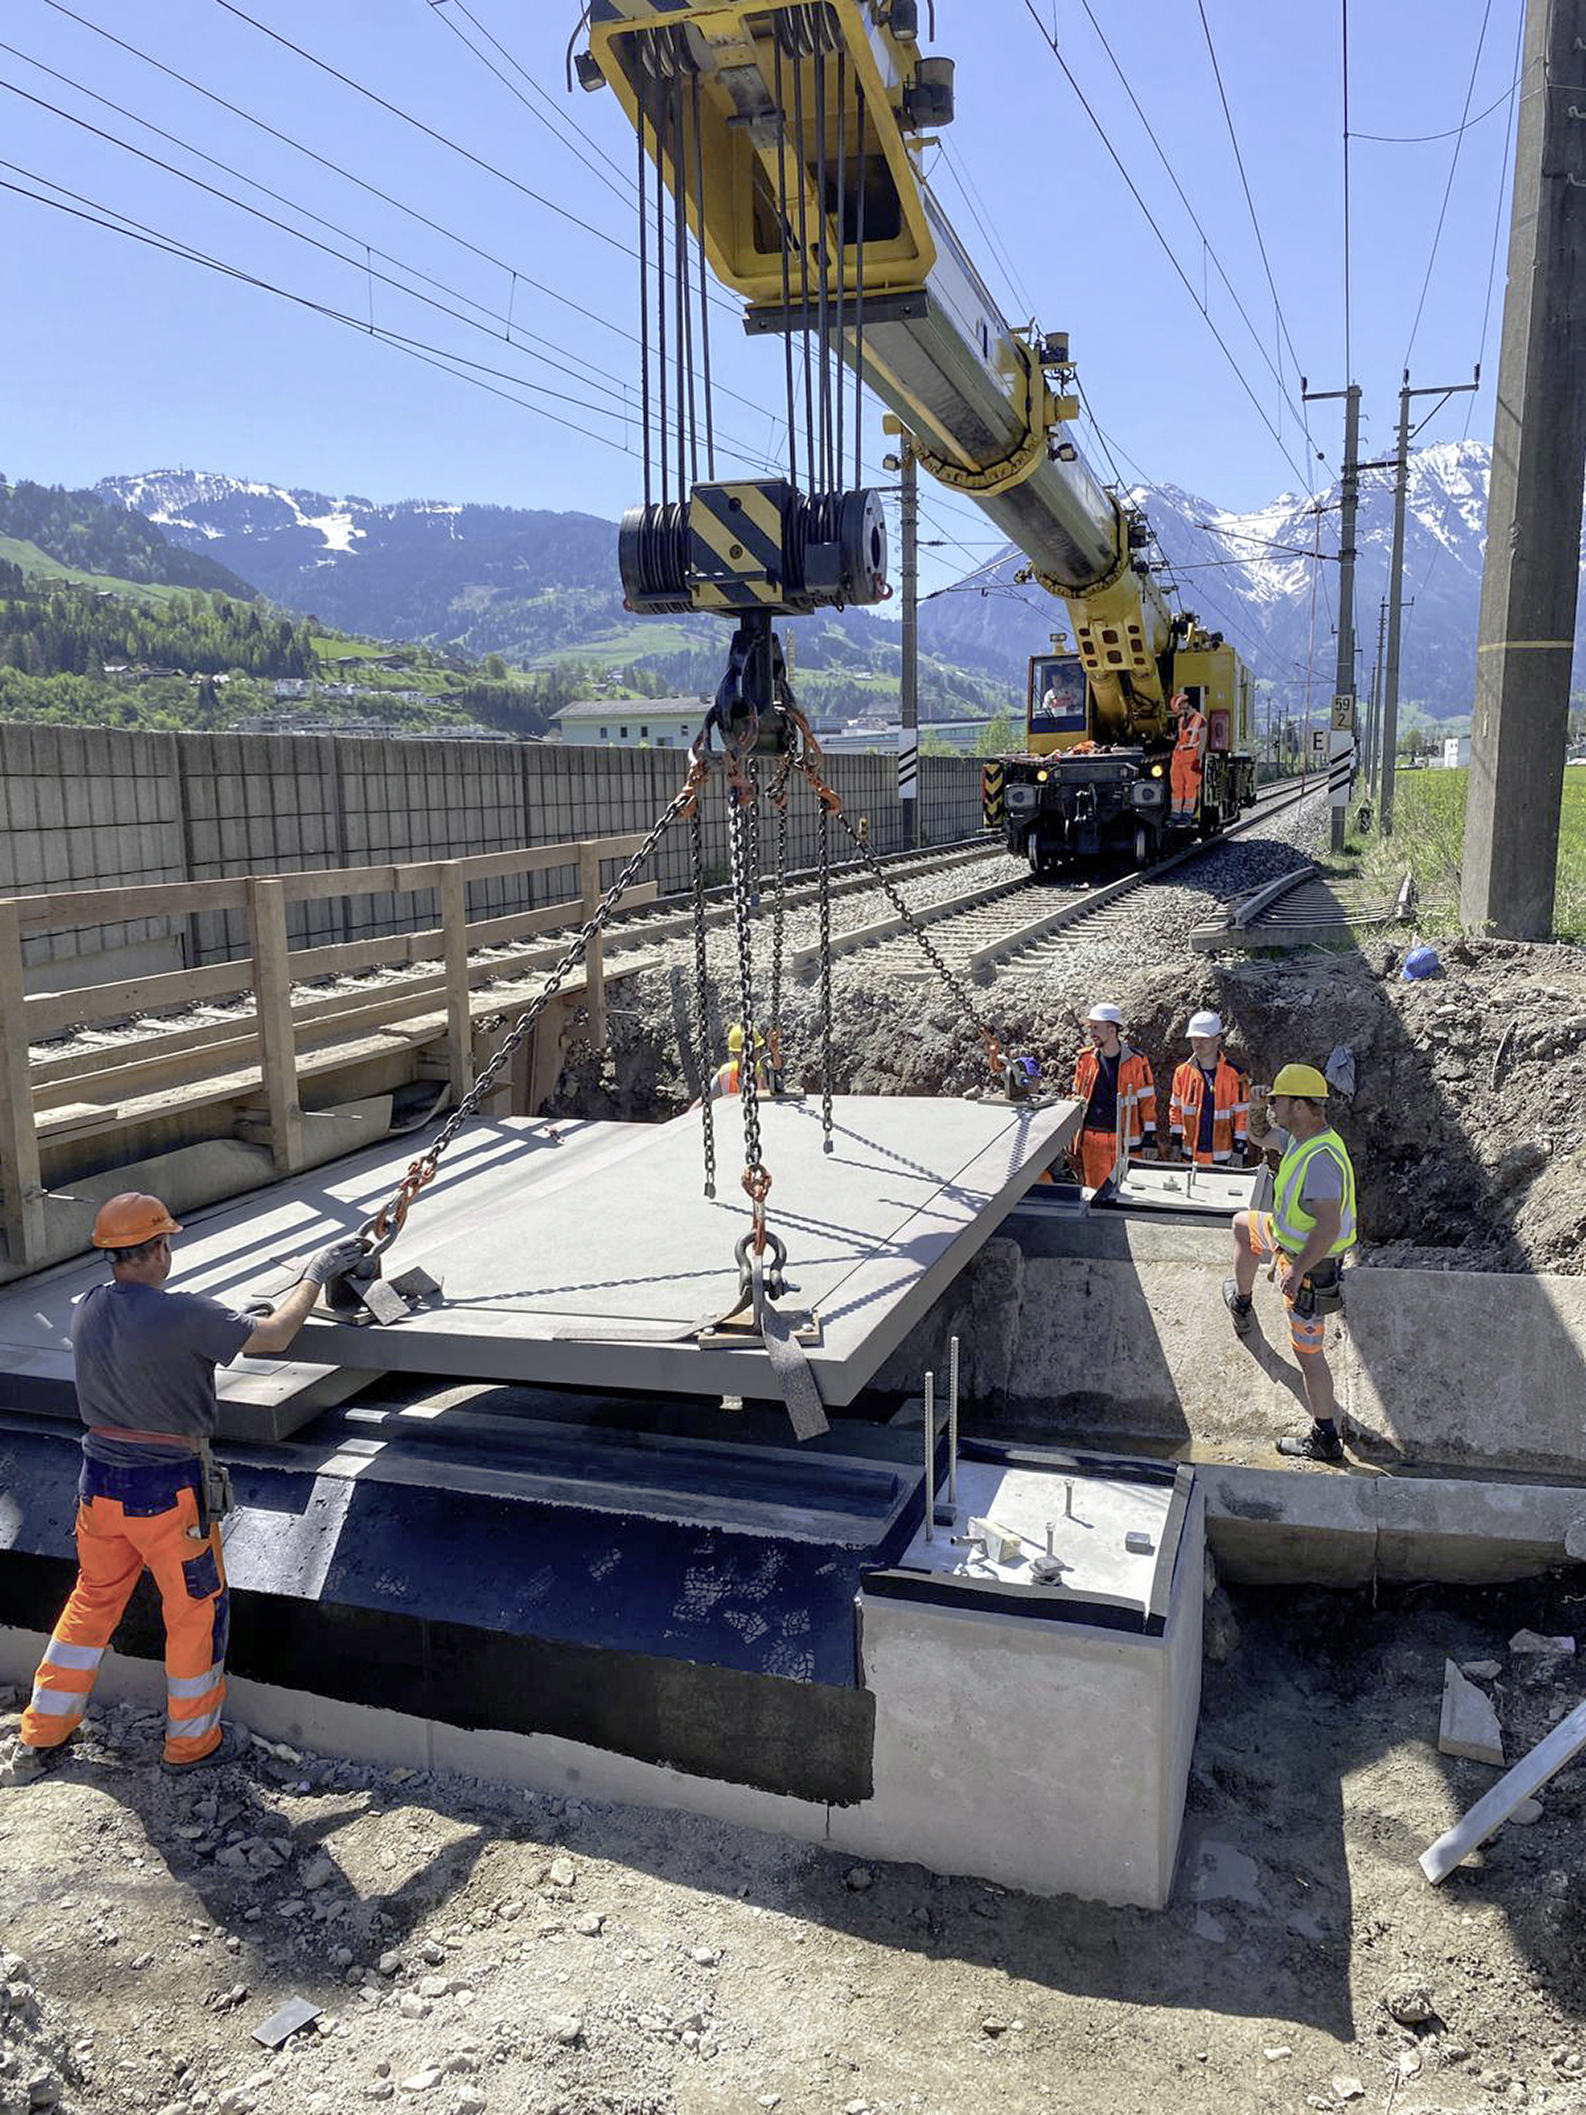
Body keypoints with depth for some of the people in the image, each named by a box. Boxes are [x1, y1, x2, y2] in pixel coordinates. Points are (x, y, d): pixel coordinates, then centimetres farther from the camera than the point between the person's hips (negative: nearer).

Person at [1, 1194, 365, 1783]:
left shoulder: (86, 1310, -1)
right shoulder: (184, 1315, -23)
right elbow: (274, 1336, -14)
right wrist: (314, 1275, -2)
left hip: (99, 1483, 7)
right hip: (168, 1491, -6)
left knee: (92, 1601, 23)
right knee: (197, 1611, 13)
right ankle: (192, 1740, 27)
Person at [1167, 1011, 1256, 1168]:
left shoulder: (1234, 1074, -5)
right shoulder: (1182, 1072, 4)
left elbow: (1242, 1113, -1)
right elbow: (1176, 1108, 12)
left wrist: (1239, 1149, -4)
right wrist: (1175, 1143, 10)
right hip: (1190, 1153, 3)